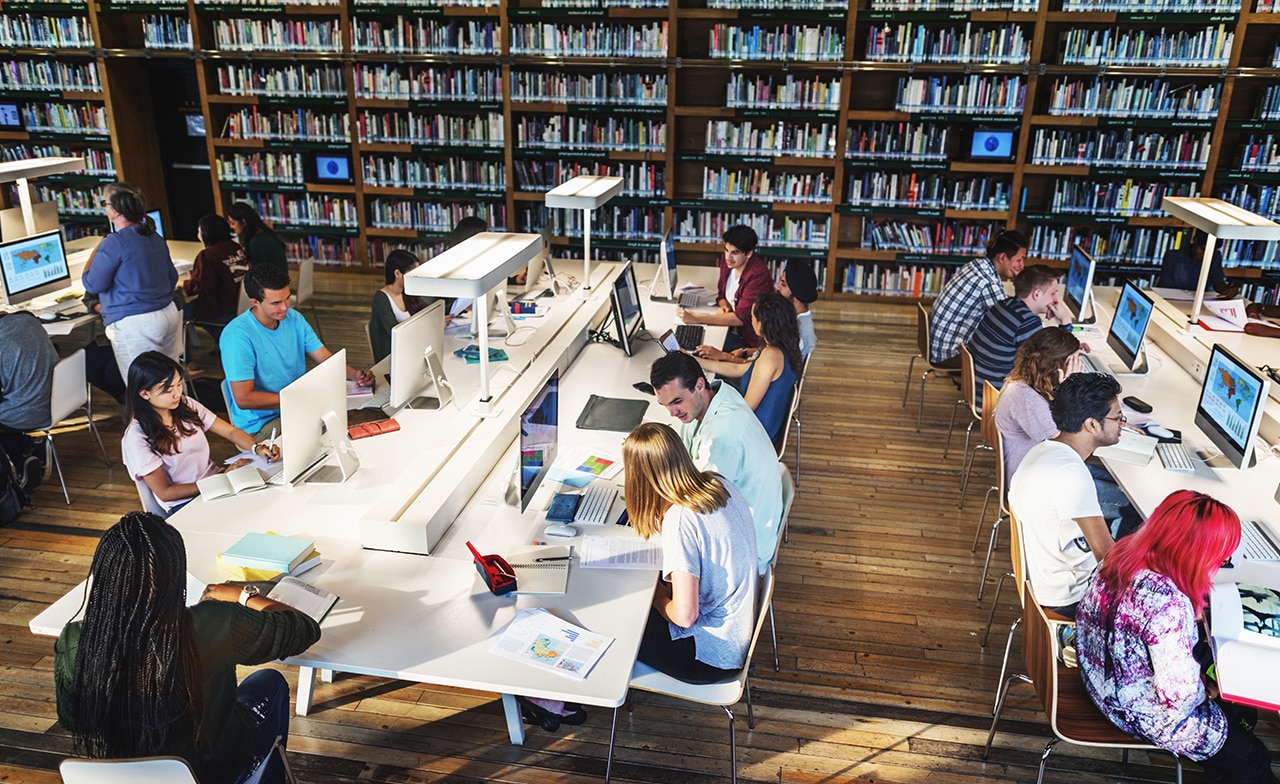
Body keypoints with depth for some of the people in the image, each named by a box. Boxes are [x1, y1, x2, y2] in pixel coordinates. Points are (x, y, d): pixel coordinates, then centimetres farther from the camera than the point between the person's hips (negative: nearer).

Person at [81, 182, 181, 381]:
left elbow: (93, 284, -9)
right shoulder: (155, 237, 11)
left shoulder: (115, 243, -14)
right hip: (168, 313, 8)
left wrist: (95, 251, 3)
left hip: (135, 324, -8)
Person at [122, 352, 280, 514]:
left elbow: (231, 432, 4)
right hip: (184, 504, -5)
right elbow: (164, 493, -11)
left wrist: (257, 448, -18)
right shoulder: (137, 438, -14)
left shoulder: (186, 405, 1)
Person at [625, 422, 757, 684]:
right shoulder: (719, 484, -7)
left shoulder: (679, 520, -30)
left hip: (711, 656, -8)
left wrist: (658, 597, -7)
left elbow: (685, 616, -26)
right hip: (739, 631, 8)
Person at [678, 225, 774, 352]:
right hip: (731, 329, 7)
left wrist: (697, 318, -30)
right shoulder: (726, 261, -1)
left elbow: (741, 318, -27)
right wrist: (724, 306, -10)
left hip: (750, 341, -7)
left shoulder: (758, 275, -24)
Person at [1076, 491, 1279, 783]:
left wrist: (1191, 616, -2)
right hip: (1143, 711, -8)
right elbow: (1180, 698, -29)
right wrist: (1205, 689, -10)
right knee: (1253, 759, 11)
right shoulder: (1169, 605, -38)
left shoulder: (1124, 552, -13)